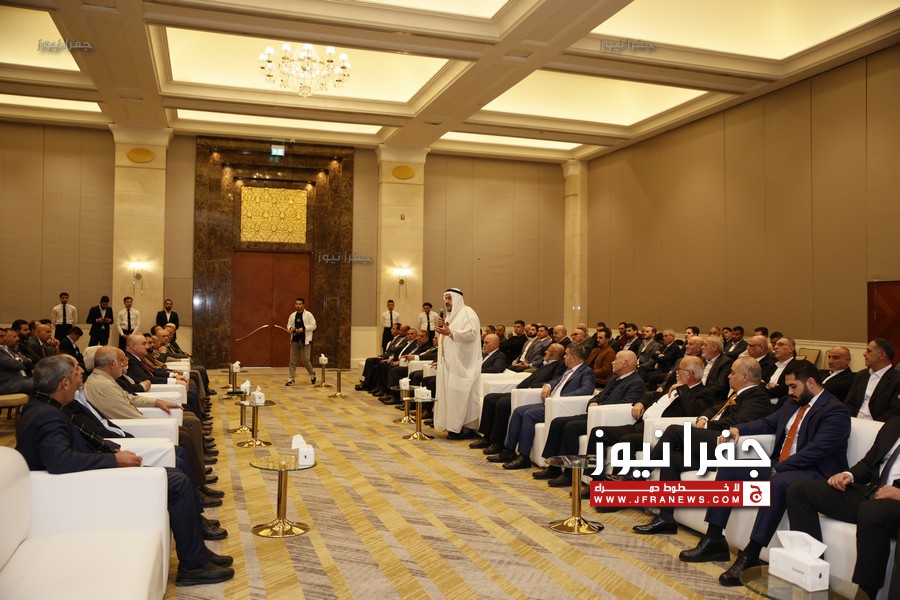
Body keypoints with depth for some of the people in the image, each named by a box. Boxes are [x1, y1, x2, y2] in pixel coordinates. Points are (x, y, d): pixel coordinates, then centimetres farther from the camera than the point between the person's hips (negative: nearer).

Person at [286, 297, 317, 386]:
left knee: (305, 360, -3)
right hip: (295, 340, 4)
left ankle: (312, 374, 24)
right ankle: (290, 379, 8)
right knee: (293, 360, 4)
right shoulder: (292, 315, 10)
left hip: (305, 340, -4)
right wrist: (290, 329, -5)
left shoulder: (308, 315, -5)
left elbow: (313, 326, -8)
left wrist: (303, 328, -19)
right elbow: (289, 324, 18)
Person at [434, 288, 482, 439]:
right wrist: (442, 326, 6)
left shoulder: (467, 313, -8)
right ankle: (454, 426, 12)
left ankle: (466, 427, -3)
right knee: (450, 394, 7)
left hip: (462, 364, -9)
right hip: (450, 364, 9)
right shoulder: (450, 315, 20)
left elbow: (471, 333, -22)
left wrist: (450, 332, -29)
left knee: (460, 395, -9)